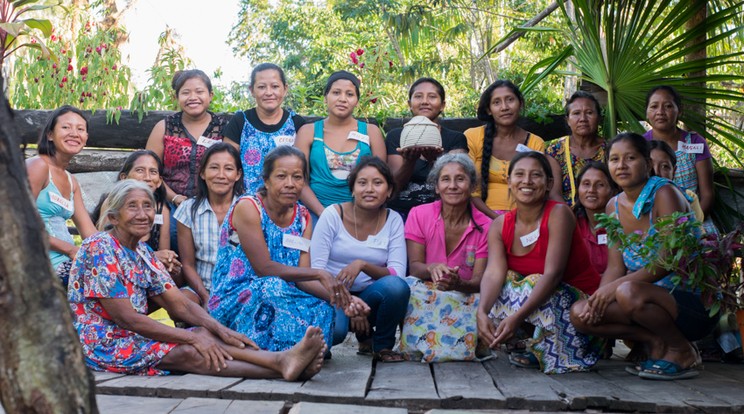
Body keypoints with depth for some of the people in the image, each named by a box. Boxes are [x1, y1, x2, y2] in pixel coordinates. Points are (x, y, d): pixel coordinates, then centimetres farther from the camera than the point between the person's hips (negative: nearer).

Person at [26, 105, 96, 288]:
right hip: (45, 265, -9)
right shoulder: (37, 165, -6)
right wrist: (70, 249, -15)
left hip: (67, 264, 9)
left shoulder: (71, 182, 19)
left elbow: (90, 232, 16)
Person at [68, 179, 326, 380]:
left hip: (132, 337, 8)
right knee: (188, 352, -26)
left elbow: (181, 305, 6)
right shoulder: (99, 249, -16)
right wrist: (192, 337, -21)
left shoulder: (142, 252, 10)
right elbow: (126, 317, -21)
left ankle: (284, 360, -34)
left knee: (206, 335, -16)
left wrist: (220, 330, -12)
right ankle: (282, 367, -37)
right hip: (101, 344, -8)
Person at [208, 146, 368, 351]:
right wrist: (320, 274, -21)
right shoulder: (247, 207, -11)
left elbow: (302, 278, -3)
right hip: (232, 302, -5)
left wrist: (339, 297, -22)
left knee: (325, 308, -22)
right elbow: (264, 268, -19)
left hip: (279, 300, 5)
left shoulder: (302, 217, 7)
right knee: (272, 286, -35)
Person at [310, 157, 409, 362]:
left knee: (396, 286, -31)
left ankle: (382, 345, -3)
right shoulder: (332, 215, -5)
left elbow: (397, 274, -8)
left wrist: (363, 265, -26)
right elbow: (316, 269, -10)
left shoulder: (393, 220, 1)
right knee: (333, 330, -37)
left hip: (369, 296, 3)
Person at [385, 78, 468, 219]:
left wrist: (434, 159, -26)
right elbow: (395, 184, 1)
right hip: (401, 211, 1)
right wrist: (410, 160, -19)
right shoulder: (395, 136, 11)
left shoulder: (456, 139, 10)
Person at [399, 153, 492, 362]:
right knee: (412, 288, -34)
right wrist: (431, 269, -31)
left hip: (465, 296, 1)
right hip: (424, 295, 0)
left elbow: (479, 281, -10)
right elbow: (414, 266, -6)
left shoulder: (485, 226, -3)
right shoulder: (419, 215, 0)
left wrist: (459, 284, -34)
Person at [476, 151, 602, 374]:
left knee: (532, 284, -31)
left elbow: (553, 273, -28)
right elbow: (494, 273, -18)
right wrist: (482, 312, -39)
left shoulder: (559, 214, -18)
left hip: (578, 300, -5)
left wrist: (517, 317, -41)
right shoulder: (500, 225, -3)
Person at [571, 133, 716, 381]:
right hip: (653, 298, 7)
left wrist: (615, 286, -26)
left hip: (695, 303, -7)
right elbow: (616, 266, 4)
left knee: (629, 293, -36)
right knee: (580, 314, -12)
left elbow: (670, 260, -22)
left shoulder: (664, 193, -13)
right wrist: (598, 297, -17)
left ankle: (682, 351, -10)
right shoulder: (614, 207, 8)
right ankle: (656, 342, -3)